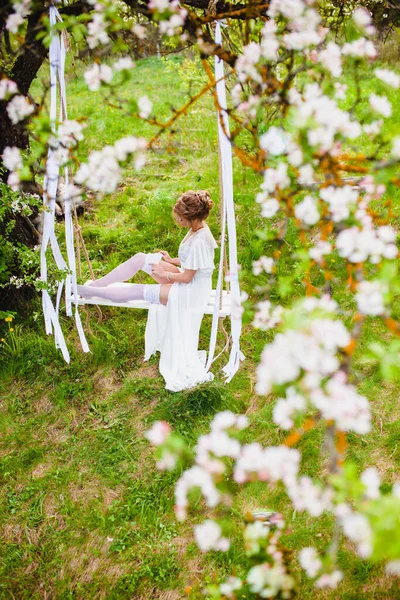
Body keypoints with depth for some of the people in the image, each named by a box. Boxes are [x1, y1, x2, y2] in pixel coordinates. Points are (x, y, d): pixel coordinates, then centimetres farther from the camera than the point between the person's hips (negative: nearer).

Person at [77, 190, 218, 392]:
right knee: (140, 258, -2)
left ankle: (87, 291, 3)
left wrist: (164, 273, -9)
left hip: (190, 290, -9)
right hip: (188, 277, 9)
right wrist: (172, 261, 5)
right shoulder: (198, 227, -2)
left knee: (135, 291, -10)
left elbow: (187, 277, -24)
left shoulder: (199, 241, -32)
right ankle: (95, 284, 3)